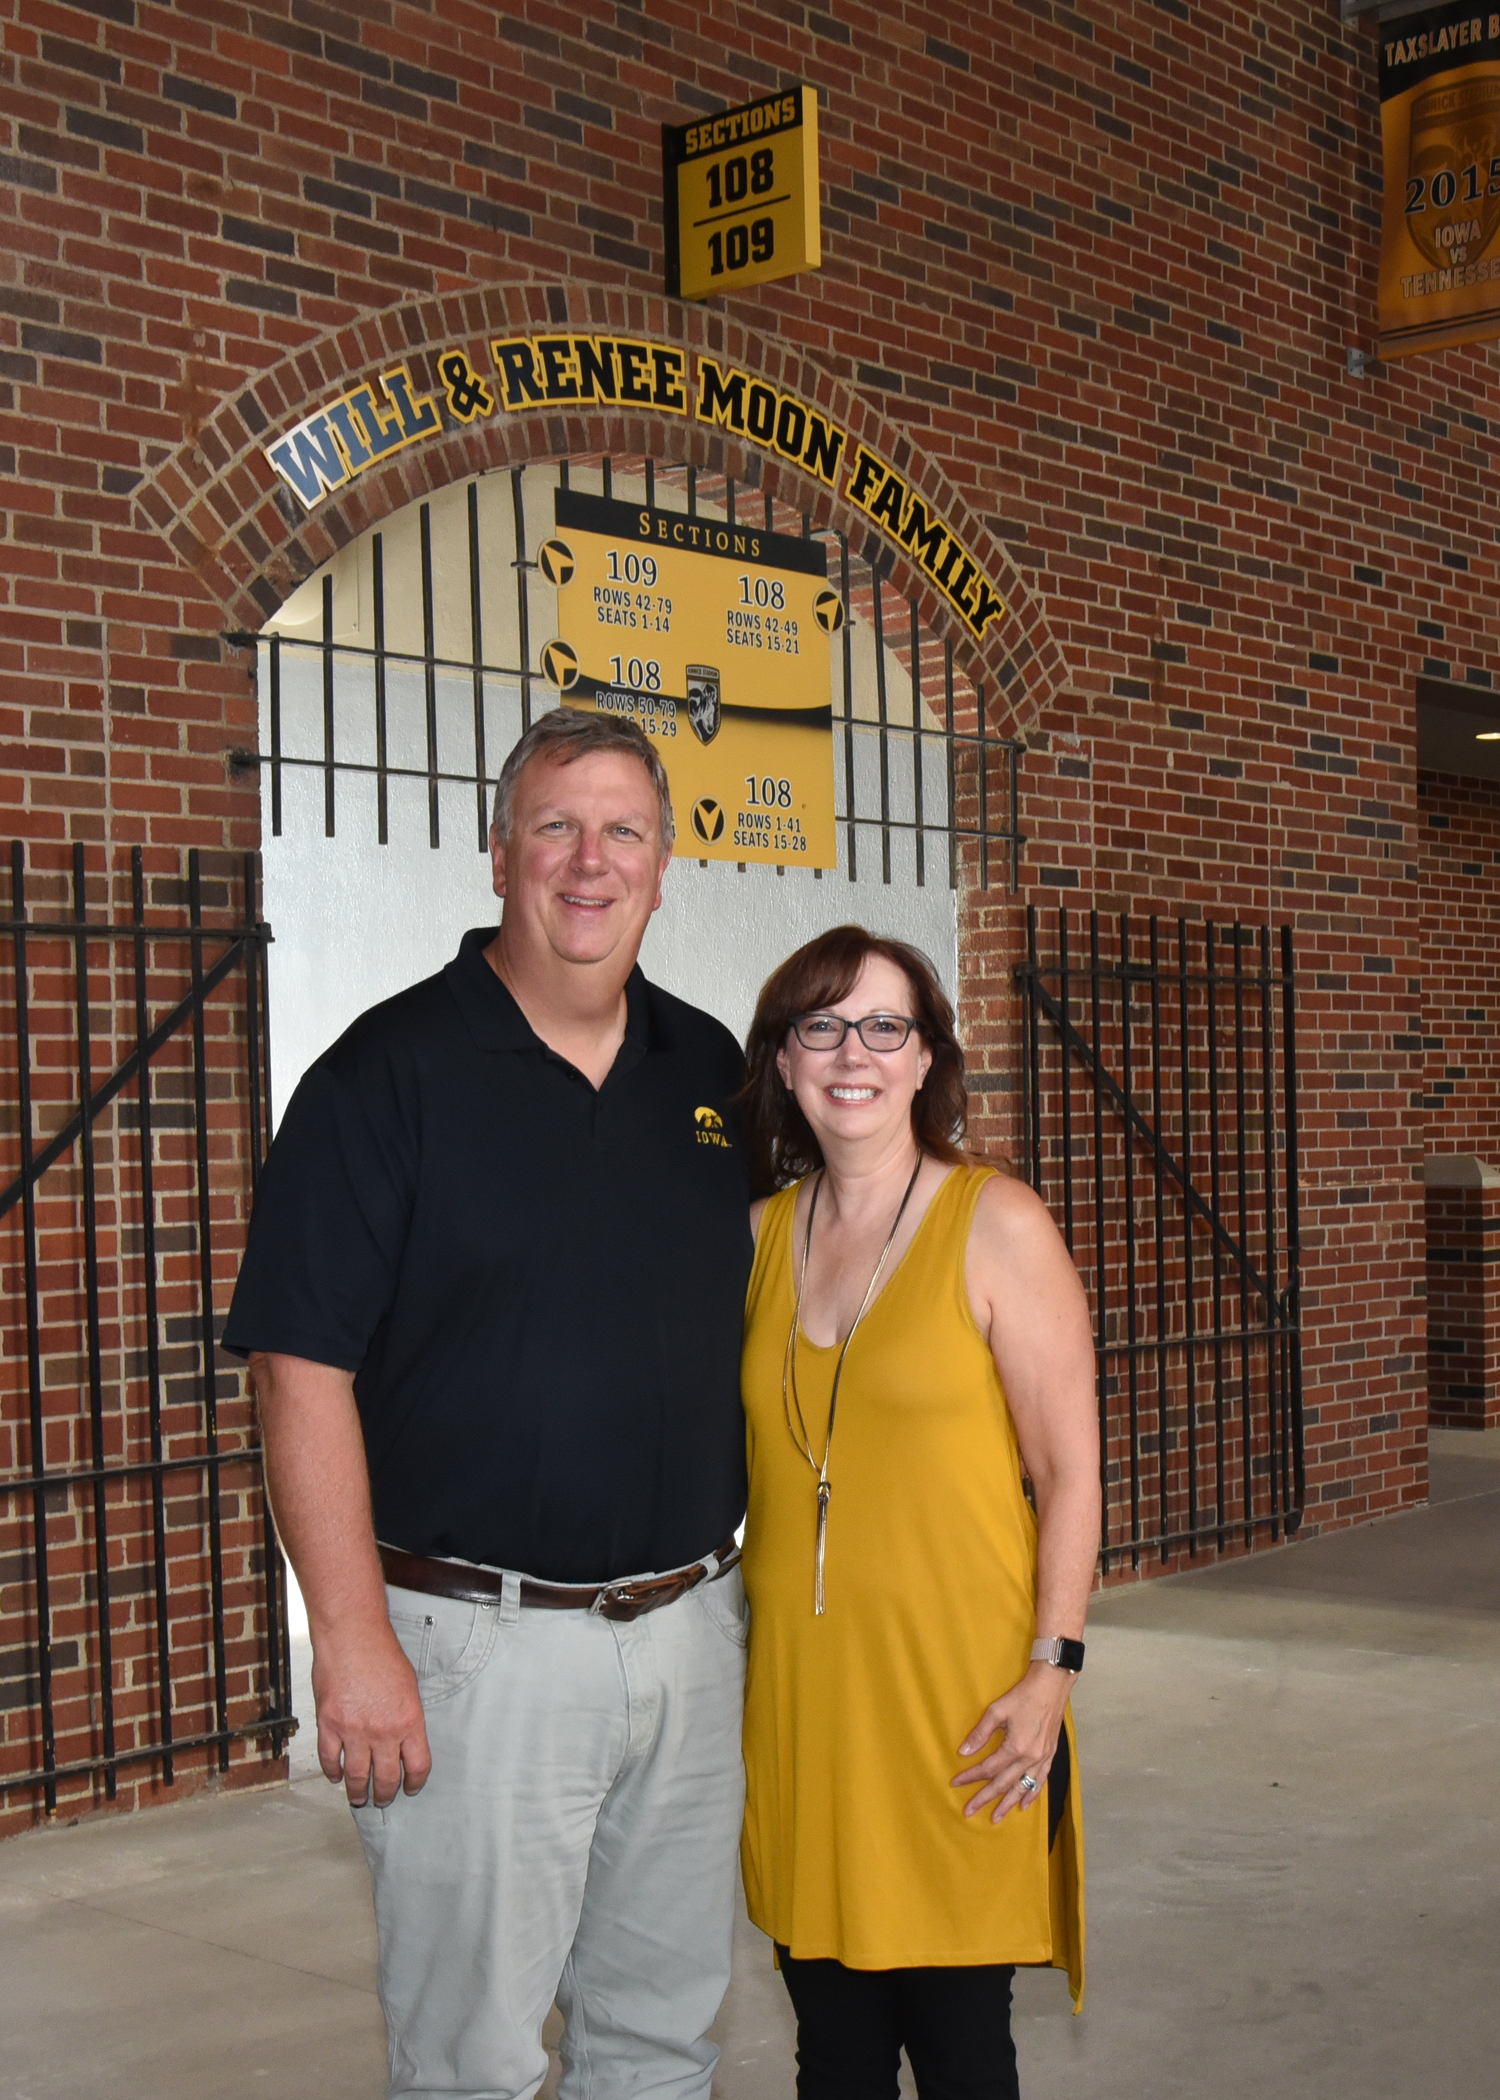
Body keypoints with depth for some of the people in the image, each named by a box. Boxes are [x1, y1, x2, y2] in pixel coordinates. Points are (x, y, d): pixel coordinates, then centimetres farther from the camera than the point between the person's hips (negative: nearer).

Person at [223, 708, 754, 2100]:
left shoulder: (709, 1070, 9)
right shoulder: (389, 1073, -9)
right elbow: (303, 1370, -12)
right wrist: (353, 1643, -17)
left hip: (691, 1627, 5)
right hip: (480, 1643, -5)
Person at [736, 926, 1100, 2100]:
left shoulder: (998, 1226, -6)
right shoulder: (762, 1234, 8)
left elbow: (1070, 1470, -6)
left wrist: (1051, 1669, -12)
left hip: (958, 1686, -4)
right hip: (800, 1685, 4)